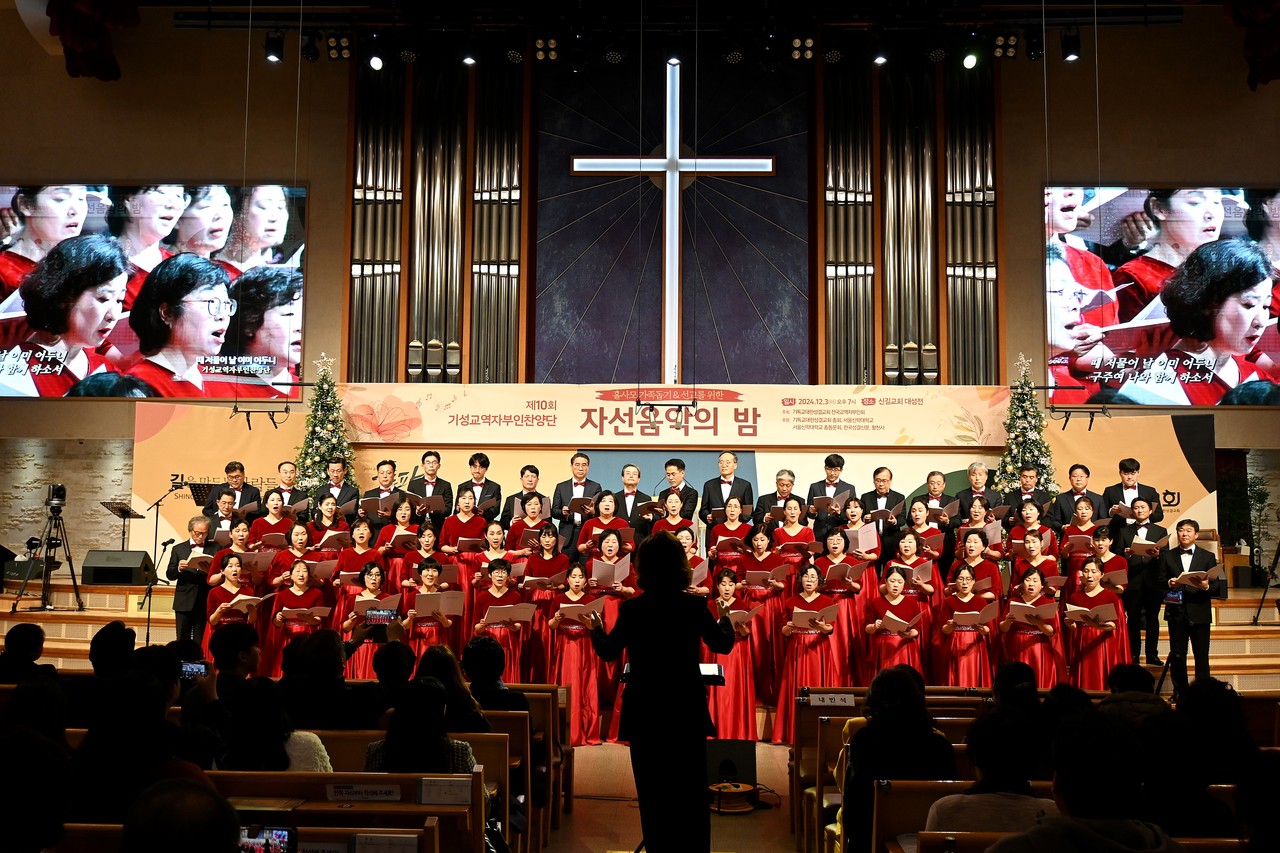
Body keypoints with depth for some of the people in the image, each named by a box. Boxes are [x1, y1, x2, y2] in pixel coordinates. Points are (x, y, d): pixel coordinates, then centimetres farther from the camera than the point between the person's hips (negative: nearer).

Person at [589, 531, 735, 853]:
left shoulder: (632, 609, -10)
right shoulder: (695, 606, -7)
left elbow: (608, 652, 4)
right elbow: (723, 645, 8)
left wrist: (596, 629, 25)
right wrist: (725, 618, 29)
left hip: (647, 712, -1)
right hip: (688, 713, 1)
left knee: (654, 795, 10)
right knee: (692, 794, 11)